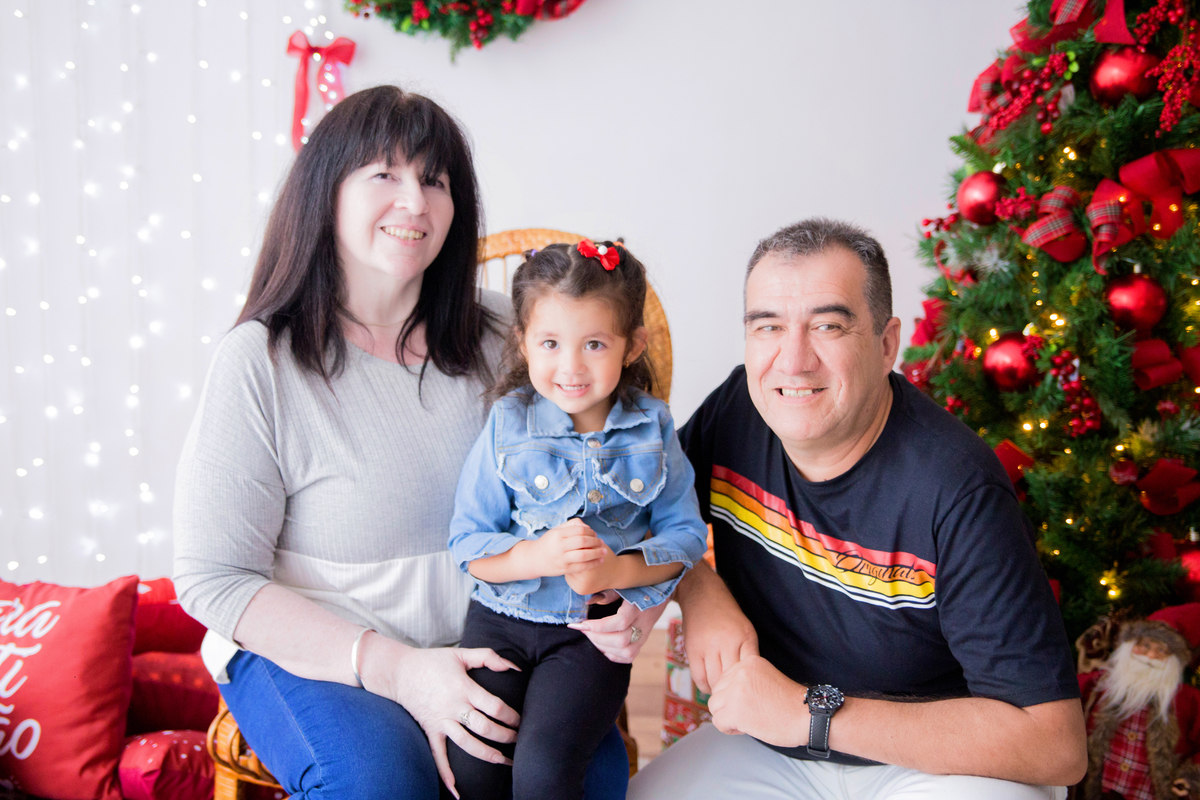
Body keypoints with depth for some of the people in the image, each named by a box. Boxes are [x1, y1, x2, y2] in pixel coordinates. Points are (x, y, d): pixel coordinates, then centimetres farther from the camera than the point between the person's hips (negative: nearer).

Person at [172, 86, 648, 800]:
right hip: (308, 651, -3)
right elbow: (215, 578, -11)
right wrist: (395, 668, -21)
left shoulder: (499, 335, 0)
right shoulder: (260, 364, -12)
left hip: (480, 640, 4)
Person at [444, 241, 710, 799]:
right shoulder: (507, 425, -3)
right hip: (501, 621, 1)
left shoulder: (652, 429, 0)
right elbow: (468, 545, -2)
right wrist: (538, 555, -20)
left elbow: (685, 534, 1)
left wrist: (618, 570, -16)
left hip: (594, 631, 0)